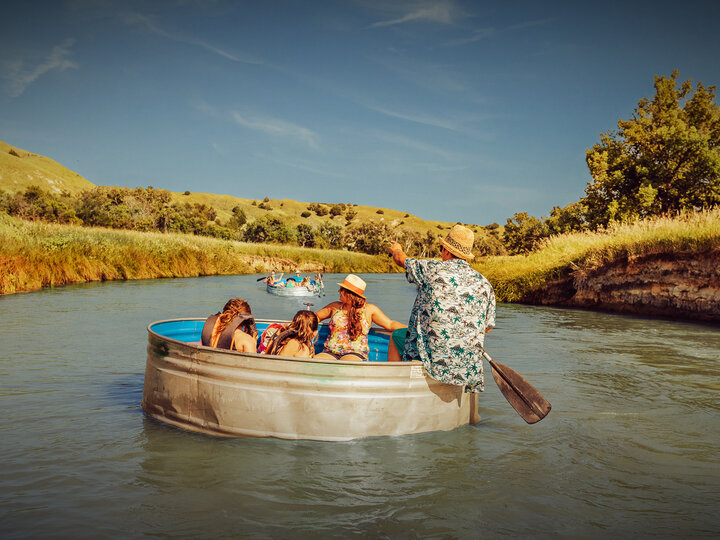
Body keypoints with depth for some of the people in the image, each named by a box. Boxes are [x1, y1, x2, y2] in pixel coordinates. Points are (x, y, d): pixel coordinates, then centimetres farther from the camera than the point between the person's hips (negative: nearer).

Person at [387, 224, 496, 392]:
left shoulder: (432, 269, -6)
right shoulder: (485, 284, 3)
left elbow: (402, 260, 14)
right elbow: (488, 327, 12)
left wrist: (396, 250, 38)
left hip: (431, 358, -4)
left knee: (396, 336, 23)